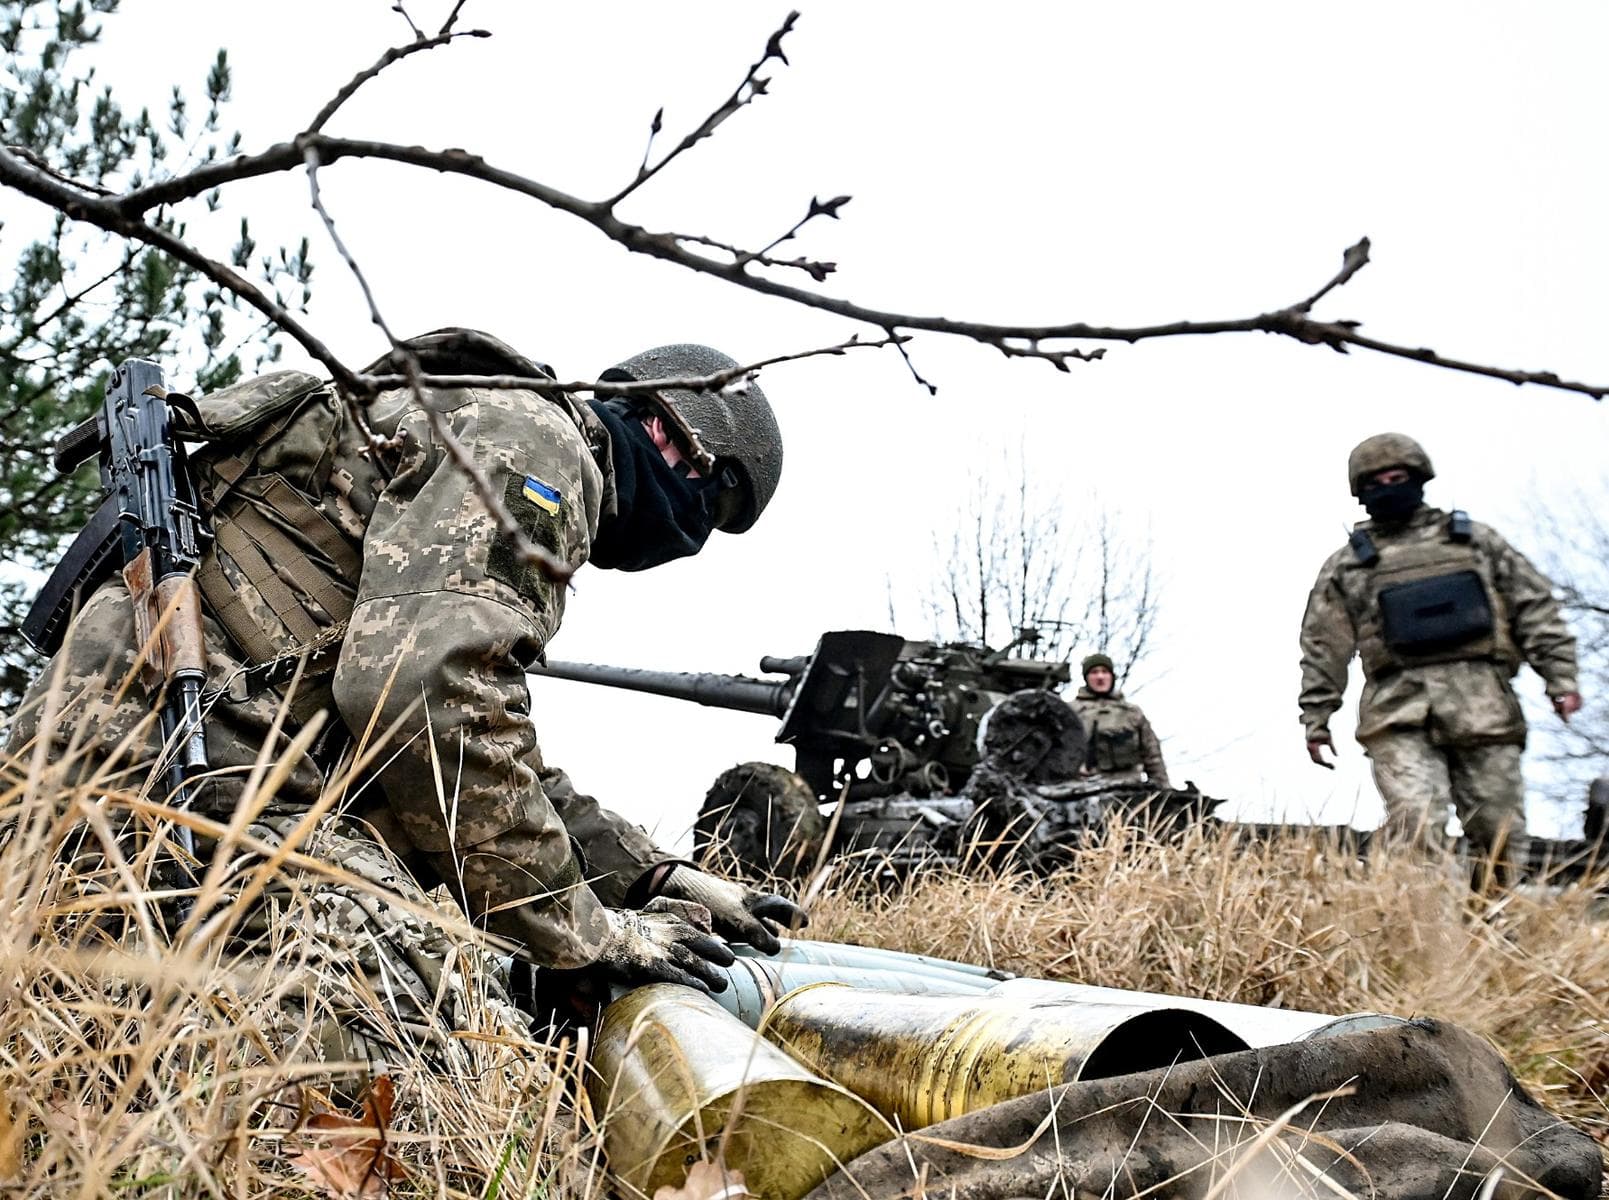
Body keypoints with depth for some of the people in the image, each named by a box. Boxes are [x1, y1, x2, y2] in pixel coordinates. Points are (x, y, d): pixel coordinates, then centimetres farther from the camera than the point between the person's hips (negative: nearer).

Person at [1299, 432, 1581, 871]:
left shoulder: (1473, 540, 17)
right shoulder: (1346, 566, 14)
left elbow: (1535, 608, 15)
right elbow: (1323, 650, 12)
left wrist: (1560, 677, 5)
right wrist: (1316, 720, 8)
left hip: (1483, 707, 1)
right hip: (1400, 715, -1)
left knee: (1498, 830, 1)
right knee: (1413, 825, -17)